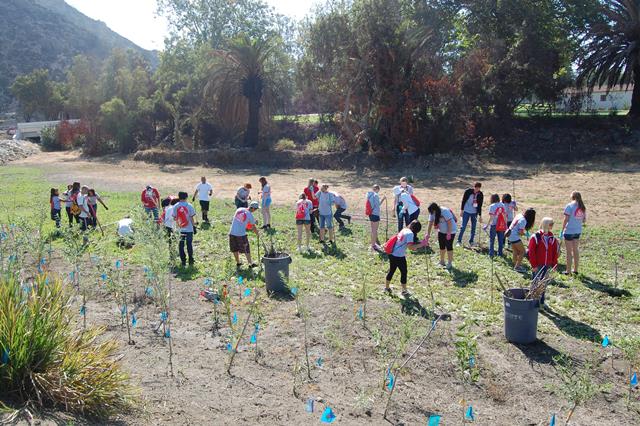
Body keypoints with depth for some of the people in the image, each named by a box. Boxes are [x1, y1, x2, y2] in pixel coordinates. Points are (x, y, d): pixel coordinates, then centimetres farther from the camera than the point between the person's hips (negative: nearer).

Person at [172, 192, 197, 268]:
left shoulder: (175, 206, -3)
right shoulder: (189, 206, -8)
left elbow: (174, 218, 1)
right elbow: (191, 218, -7)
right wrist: (194, 224, 5)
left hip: (180, 229, 1)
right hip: (189, 229, -1)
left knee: (181, 245, 10)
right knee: (189, 244, 8)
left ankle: (183, 261, 11)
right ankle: (190, 261, 13)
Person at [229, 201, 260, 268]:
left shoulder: (239, 209, 3)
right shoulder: (250, 215, -9)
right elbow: (253, 227, 3)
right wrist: (257, 234, 23)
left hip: (232, 233, 5)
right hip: (241, 234, -5)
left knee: (235, 249, 17)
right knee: (246, 249, 9)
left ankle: (238, 263, 29)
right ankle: (250, 263, 16)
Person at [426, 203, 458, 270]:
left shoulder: (445, 211, -29)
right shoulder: (432, 213, -8)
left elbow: (449, 222, -26)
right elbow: (430, 224, -7)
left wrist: (449, 233, -24)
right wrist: (428, 234, -13)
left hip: (450, 231, -7)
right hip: (441, 231, 7)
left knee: (449, 247, -4)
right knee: (442, 247, 11)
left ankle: (450, 263, 8)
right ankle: (442, 262, 26)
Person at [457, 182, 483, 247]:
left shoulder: (480, 195, -2)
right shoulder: (468, 191, -9)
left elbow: (480, 205, 3)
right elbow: (463, 201, -3)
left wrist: (480, 215, 3)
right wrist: (462, 210, -4)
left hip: (474, 213, 3)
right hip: (466, 212, -3)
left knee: (473, 227, 7)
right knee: (463, 227, -4)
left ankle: (471, 241, 18)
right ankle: (459, 241, 4)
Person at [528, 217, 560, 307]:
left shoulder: (552, 238, 5)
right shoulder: (536, 237, -11)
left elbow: (555, 252, 10)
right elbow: (531, 252, -11)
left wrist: (554, 264, 6)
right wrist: (534, 265, -12)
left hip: (547, 266, 5)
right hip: (538, 266, -5)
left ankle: (541, 301, 23)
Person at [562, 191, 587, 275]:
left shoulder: (569, 206, -11)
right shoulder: (582, 207, 5)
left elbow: (566, 220, -14)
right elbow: (584, 221, 8)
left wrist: (562, 231, -9)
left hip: (569, 231, -5)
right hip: (578, 231, 6)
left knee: (569, 251, 2)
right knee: (575, 250, 16)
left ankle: (568, 270, 8)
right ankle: (575, 269, 23)